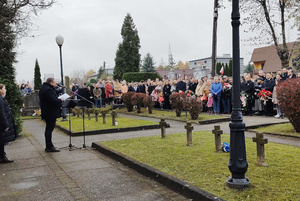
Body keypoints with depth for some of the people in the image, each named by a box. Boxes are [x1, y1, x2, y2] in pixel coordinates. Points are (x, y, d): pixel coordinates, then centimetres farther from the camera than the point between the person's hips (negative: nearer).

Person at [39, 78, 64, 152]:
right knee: (50, 129, -6)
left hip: (46, 112, 11)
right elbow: (54, 101, -27)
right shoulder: (48, 90, -19)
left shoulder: (43, 88, 15)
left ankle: (48, 146, 24)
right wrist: (61, 100, -11)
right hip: (51, 113, -11)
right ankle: (49, 147, -2)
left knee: (48, 129, 16)